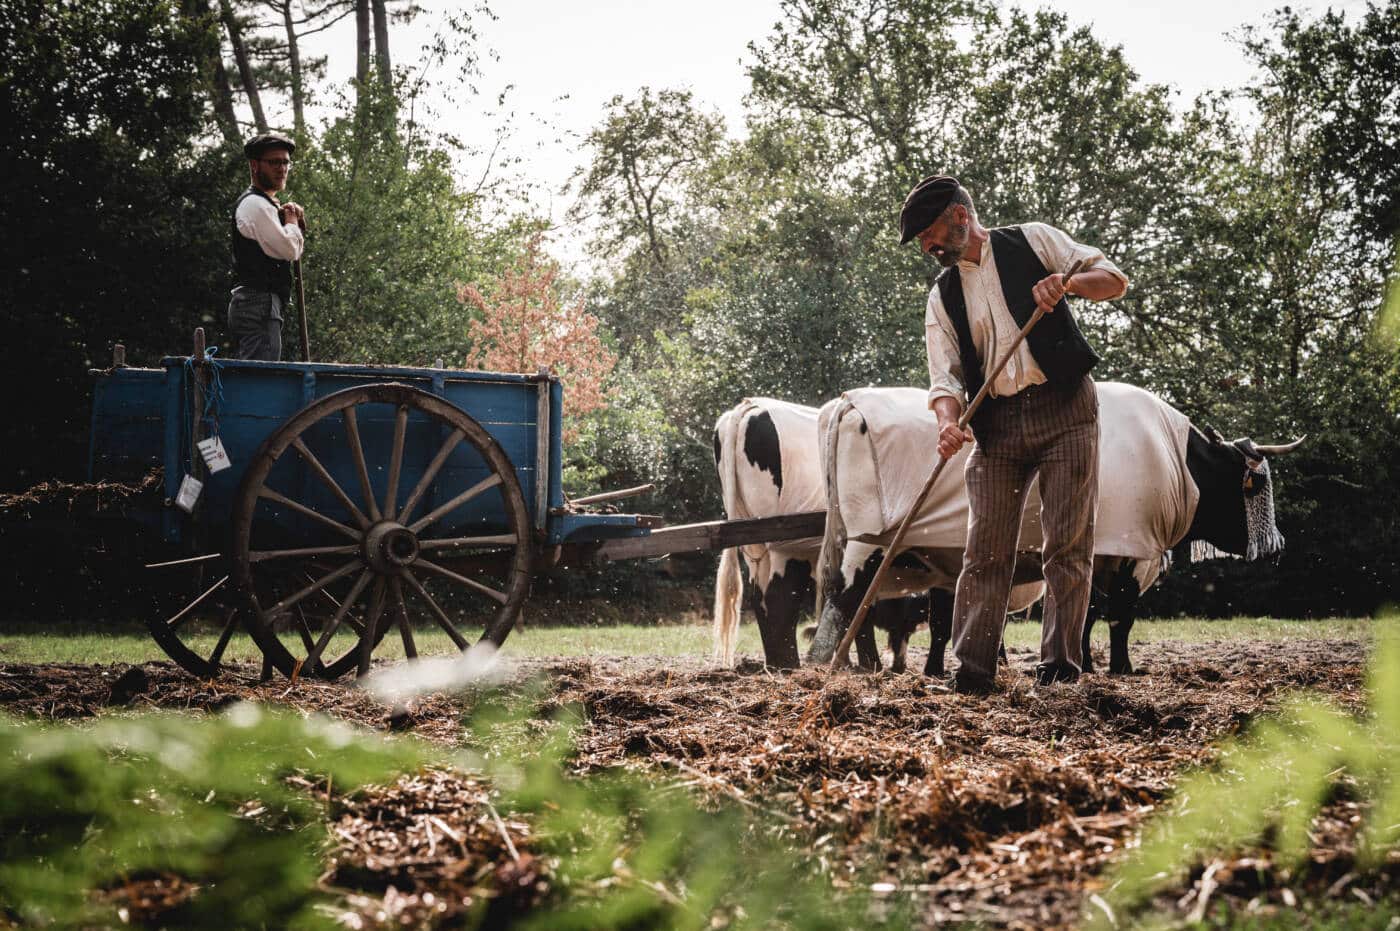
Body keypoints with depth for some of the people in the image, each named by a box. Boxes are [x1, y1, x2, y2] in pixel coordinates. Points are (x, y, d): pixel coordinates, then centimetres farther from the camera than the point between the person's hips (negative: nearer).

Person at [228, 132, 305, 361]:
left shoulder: (265, 204, 23)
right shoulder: (255, 204, -10)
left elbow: (295, 252, 27)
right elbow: (289, 250, -18)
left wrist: (292, 220, 10)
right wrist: (291, 220, 1)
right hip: (260, 305, -11)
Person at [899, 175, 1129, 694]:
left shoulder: (1032, 242, 7)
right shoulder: (942, 297, 15)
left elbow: (1115, 281, 4)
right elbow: (945, 377, 4)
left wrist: (1066, 281, -17)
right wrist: (949, 423, -18)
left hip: (1064, 408, -3)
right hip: (995, 424, 3)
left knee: (1068, 543, -5)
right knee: (985, 548, -3)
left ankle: (1060, 665, -1)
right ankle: (972, 669, -2)